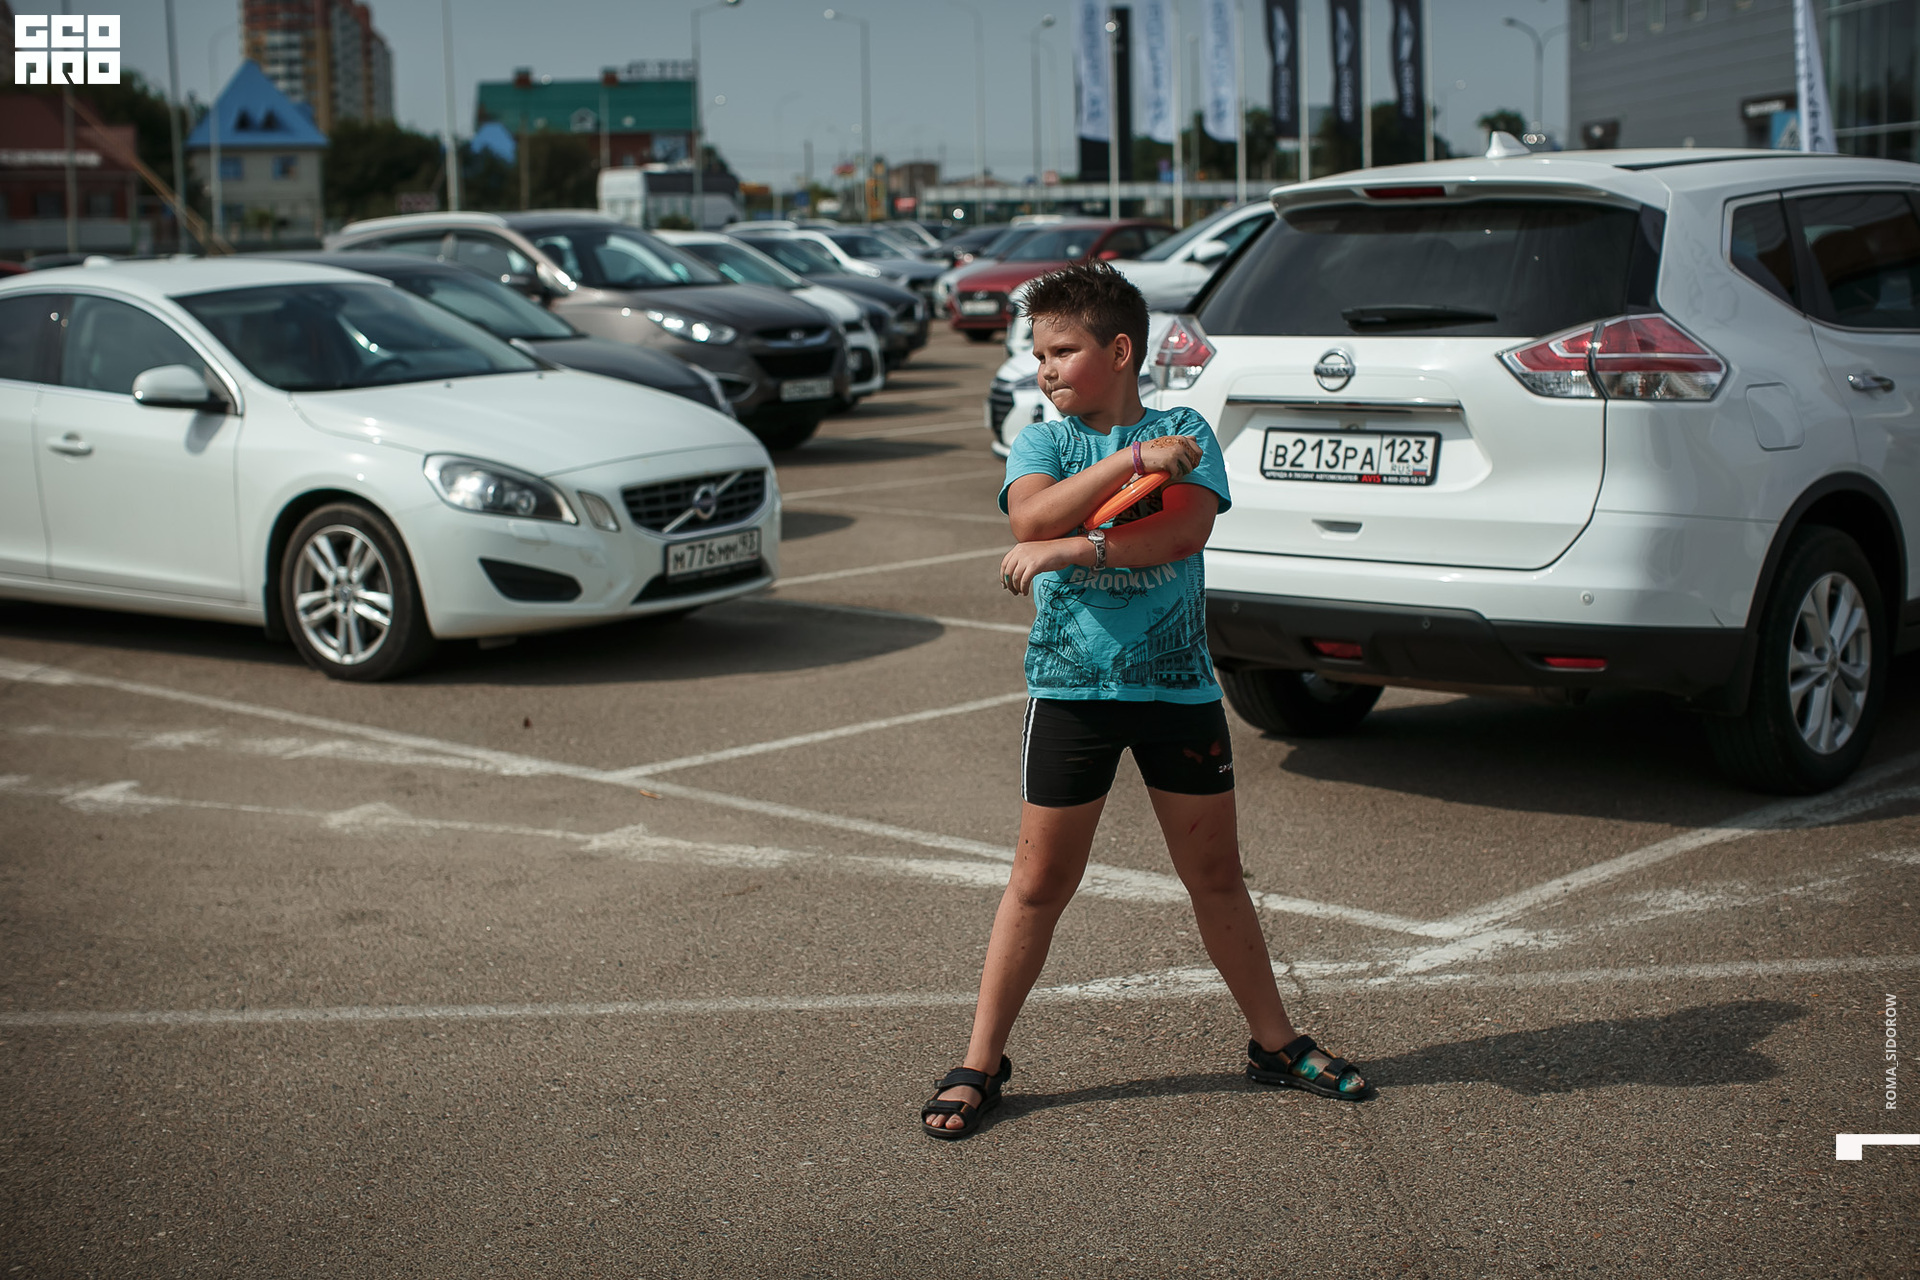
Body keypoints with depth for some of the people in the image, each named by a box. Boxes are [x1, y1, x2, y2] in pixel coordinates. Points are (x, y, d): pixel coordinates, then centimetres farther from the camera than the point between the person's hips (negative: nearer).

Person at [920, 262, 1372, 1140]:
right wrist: (1133, 459, -22)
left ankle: (1275, 1042, 26)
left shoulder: (1186, 433, 2)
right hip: (1070, 686, 0)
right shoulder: (1041, 442, 4)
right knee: (1041, 880, 4)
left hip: (1177, 683, 1)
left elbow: (1185, 529, -16)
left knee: (1216, 875, 11)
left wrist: (1073, 549, -23)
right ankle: (980, 1064, 14)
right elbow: (1032, 516, -17)